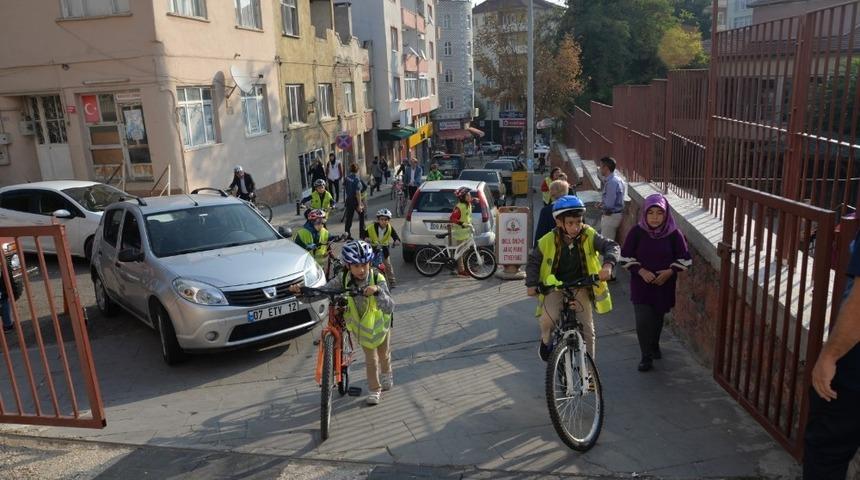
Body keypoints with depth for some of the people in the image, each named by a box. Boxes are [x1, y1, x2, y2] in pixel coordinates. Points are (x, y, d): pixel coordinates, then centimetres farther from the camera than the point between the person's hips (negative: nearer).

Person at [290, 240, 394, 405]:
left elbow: (390, 308, -41)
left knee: (384, 353, 22)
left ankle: (386, 374, 54)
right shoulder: (343, 280, -28)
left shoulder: (377, 279, -34)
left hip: (380, 321, -1)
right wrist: (300, 292, -48)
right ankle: (374, 390, 32)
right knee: (370, 358, 10)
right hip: (361, 323, 1)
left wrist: (377, 291, -59)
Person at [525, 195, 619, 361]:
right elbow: (533, 261, 0)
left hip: (580, 286, 2)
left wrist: (608, 264, -36)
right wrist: (532, 284, -12)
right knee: (548, 318, -27)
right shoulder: (548, 241, -13)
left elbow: (611, 245, -16)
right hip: (555, 286, -1)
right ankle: (546, 341, 7)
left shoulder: (589, 235, -12)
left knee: (587, 329, -2)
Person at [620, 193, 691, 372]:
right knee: (643, 320, -9)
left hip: (664, 285, 1)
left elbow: (685, 259, 0)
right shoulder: (637, 231, -9)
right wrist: (641, 271, -16)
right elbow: (625, 256, -4)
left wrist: (670, 272, -15)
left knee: (658, 318, 17)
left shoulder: (674, 234, -8)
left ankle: (654, 346, 43)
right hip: (641, 284, -1)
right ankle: (646, 357, 6)